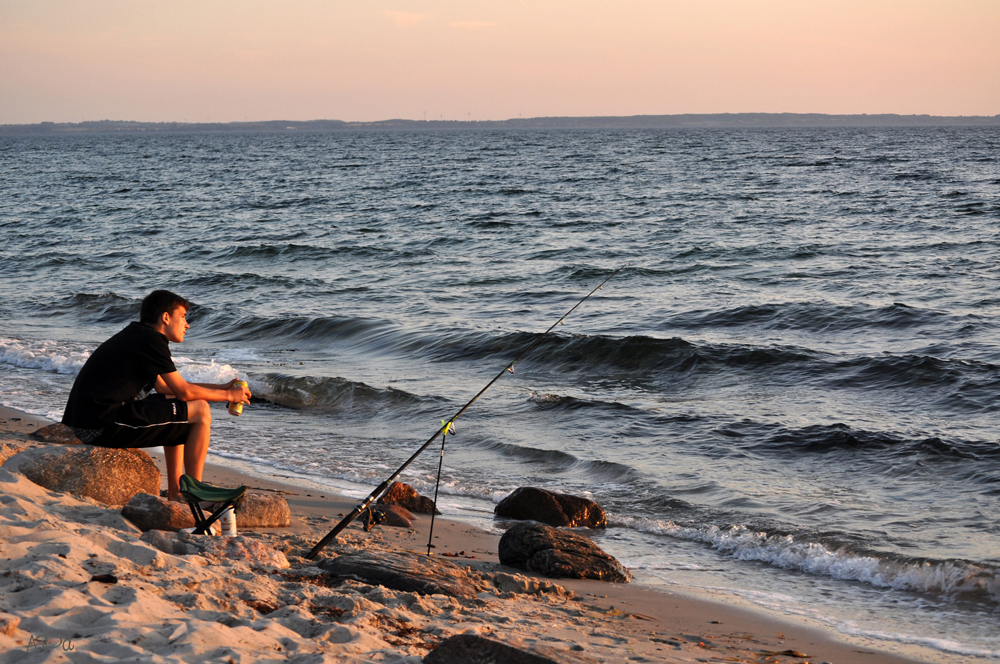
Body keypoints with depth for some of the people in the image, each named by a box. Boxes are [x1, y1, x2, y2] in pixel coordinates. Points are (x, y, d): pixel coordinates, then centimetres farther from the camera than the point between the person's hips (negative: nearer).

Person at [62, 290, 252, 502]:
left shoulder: (135, 336, 21)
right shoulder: (152, 340, -9)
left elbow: (163, 386, 29)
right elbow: (184, 392, -7)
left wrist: (220, 388, 28)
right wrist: (228, 395, 8)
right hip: (106, 425, -10)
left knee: (174, 408, 29)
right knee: (200, 411, -4)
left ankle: (175, 492, 25)